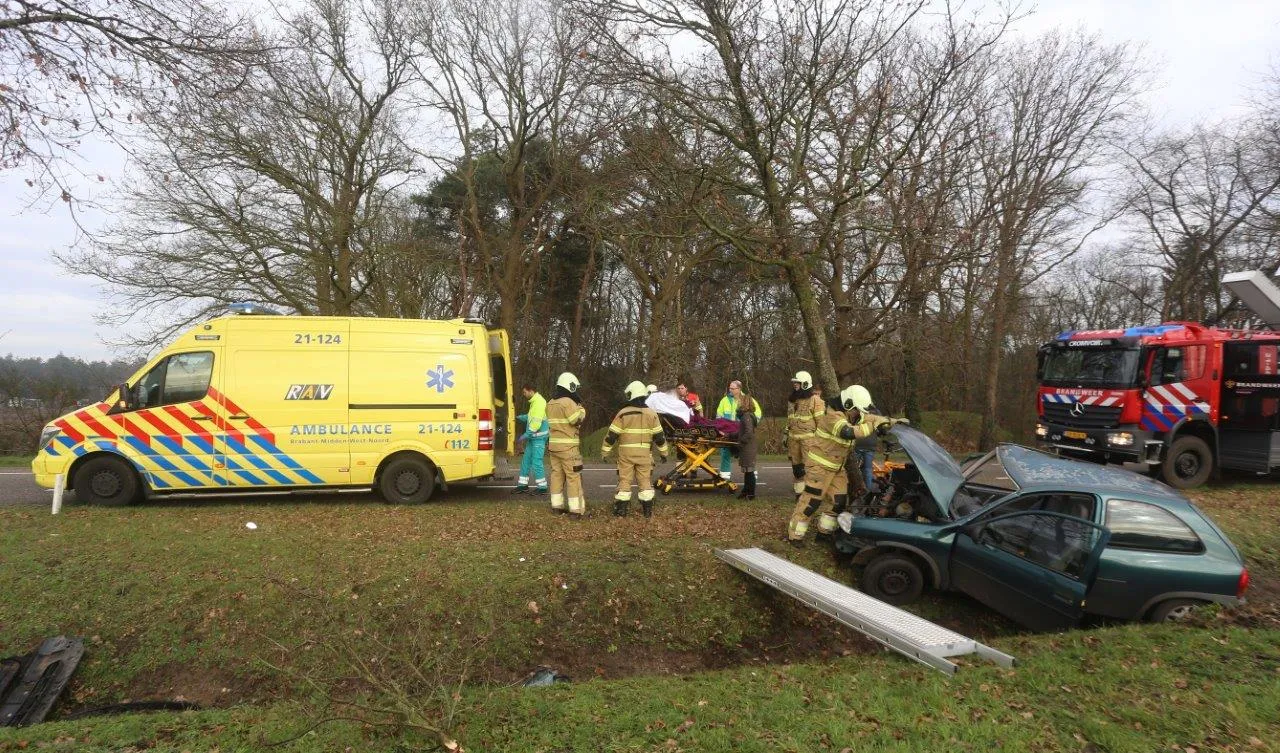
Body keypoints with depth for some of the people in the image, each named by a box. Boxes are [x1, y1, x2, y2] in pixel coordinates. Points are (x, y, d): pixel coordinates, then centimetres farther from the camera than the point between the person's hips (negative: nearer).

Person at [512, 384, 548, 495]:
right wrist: (520, 417, 10)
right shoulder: (534, 402, 16)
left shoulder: (539, 402, -17)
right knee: (526, 460, 12)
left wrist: (526, 434, -19)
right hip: (533, 437, 10)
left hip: (539, 437, -10)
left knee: (536, 461, -6)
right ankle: (523, 485, 20)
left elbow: (537, 422, -23)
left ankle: (542, 487, 2)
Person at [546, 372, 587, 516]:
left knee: (557, 474, 12)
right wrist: (581, 408, 2)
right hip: (568, 446, -8)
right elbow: (578, 420, -15)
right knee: (573, 476, -5)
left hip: (553, 444, 8)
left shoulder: (550, 403, 13)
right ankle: (576, 508, -5)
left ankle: (557, 505, 17)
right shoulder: (568, 402, -14)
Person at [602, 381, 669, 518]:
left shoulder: (623, 413, -6)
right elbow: (659, 436, 3)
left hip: (626, 453, -1)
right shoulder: (651, 414, 0)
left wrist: (605, 452, 4)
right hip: (644, 453, 1)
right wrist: (663, 452, 15)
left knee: (624, 480, 6)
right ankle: (648, 511, 12)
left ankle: (621, 511, 8)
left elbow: (612, 435, -5)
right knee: (645, 481, 9)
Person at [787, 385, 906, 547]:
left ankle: (824, 531, 23)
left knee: (839, 501, 8)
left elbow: (872, 418, 14)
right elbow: (848, 432, -41)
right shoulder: (833, 416, -25)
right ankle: (795, 534, 1)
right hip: (820, 464, -9)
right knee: (811, 500, -8)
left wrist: (893, 421, -1)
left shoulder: (853, 415, 5)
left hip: (837, 467, 9)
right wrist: (873, 426, -36)